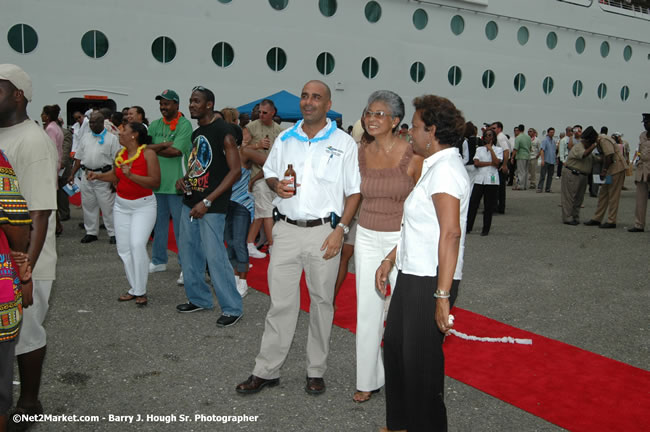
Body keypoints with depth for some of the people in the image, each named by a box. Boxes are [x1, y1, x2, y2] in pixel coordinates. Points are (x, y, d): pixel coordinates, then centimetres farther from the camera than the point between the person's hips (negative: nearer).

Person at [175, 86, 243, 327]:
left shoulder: (222, 131, -12)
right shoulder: (197, 133, 13)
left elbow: (235, 170, -17)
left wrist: (208, 201, -20)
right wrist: (184, 179, 4)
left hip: (212, 207, -9)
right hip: (190, 202, 9)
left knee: (215, 256, -9)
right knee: (188, 252, 14)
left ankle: (232, 308, 5)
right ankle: (199, 299, 30)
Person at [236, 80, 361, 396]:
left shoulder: (344, 143, 0)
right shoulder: (285, 139, 10)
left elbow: (354, 192, -1)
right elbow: (268, 173, 19)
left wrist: (340, 230, -11)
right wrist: (276, 185, -5)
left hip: (324, 231, -2)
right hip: (287, 229, 2)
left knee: (321, 302, 8)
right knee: (281, 302, 6)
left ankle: (316, 372, 23)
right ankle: (266, 371, 17)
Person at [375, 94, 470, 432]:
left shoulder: (445, 169, -18)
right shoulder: (434, 167, 15)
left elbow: (450, 233, -26)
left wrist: (442, 295, -28)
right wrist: (390, 260, 20)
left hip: (430, 281, -11)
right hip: (412, 276, 11)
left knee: (421, 360, 3)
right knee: (395, 345, 20)